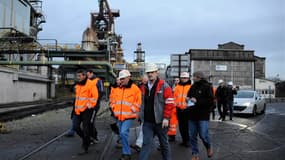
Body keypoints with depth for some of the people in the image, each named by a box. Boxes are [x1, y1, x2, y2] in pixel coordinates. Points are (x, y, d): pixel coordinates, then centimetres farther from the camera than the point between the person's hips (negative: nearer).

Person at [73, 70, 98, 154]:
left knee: (85, 129, -2)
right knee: (76, 126, 6)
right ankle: (85, 138, 33)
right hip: (78, 110, 7)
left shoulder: (90, 84, -13)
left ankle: (85, 148, 8)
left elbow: (95, 96, -15)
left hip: (86, 110, -7)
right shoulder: (77, 85, 13)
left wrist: (89, 105, -13)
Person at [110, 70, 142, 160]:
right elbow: (114, 100, 21)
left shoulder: (135, 88, -7)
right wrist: (114, 110, 9)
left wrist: (131, 110, -11)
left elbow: (138, 103, -8)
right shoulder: (119, 89, 11)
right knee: (122, 135, 12)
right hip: (119, 116, 7)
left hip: (128, 116, -7)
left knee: (123, 133, -18)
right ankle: (125, 152, 28)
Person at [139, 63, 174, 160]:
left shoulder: (164, 86, -8)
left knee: (164, 143, 12)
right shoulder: (145, 87, 10)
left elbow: (169, 103, -11)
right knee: (146, 143, 2)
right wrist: (142, 114, 19)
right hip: (147, 121, 4)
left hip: (160, 121, -4)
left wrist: (166, 118, -16)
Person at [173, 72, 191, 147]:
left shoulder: (191, 87, 0)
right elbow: (174, 97, 15)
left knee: (187, 125, -3)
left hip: (187, 110, -4)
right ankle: (184, 140, 23)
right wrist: (175, 105, 8)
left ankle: (188, 140, 9)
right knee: (181, 126, 11)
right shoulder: (177, 87, 11)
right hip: (179, 109, 4)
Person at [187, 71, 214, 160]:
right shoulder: (193, 87, 11)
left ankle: (209, 147, 26)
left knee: (203, 135, -6)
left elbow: (210, 100, -15)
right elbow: (189, 96, 25)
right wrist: (188, 99, 1)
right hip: (192, 114, 6)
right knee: (192, 136, 6)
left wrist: (197, 101, -20)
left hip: (203, 115, -5)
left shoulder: (207, 87, -6)